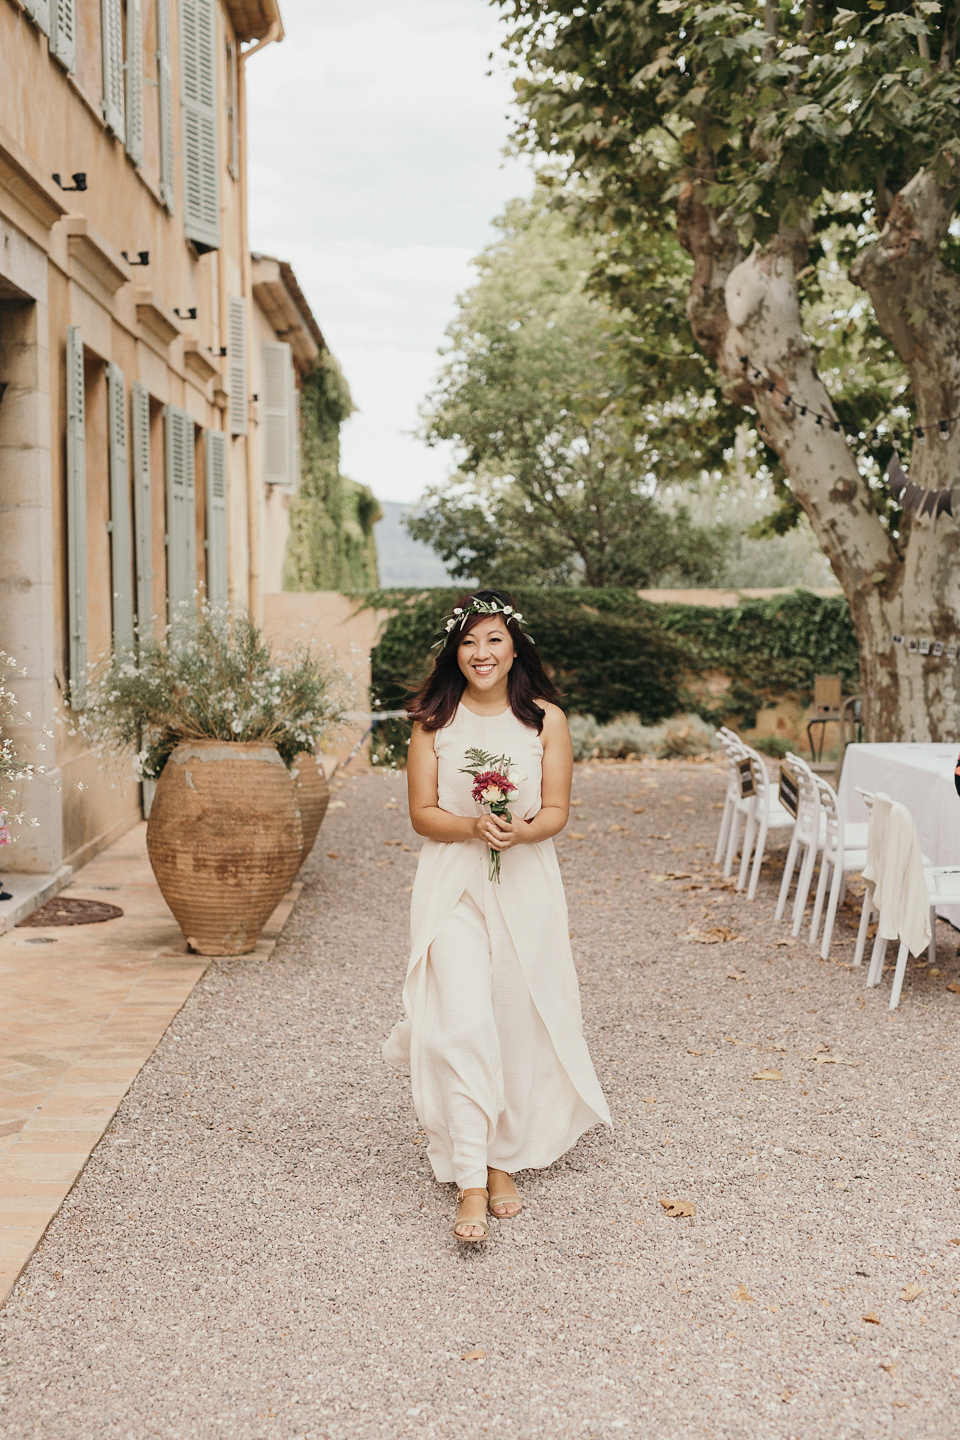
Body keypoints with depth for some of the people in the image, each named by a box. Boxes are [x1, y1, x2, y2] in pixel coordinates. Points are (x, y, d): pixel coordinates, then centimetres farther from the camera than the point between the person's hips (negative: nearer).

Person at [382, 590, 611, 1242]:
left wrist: (520, 831, -22)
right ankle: (470, 1185, -10)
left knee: (518, 1025, 8)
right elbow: (423, 812, -1)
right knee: (464, 1024, -13)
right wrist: (472, 827, -20)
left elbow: (557, 812, -1)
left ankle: (504, 1160, 27)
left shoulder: (546, 719, 0)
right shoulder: (434, 720, 0)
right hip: (454, 883, -1)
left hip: (527, 885, 1)